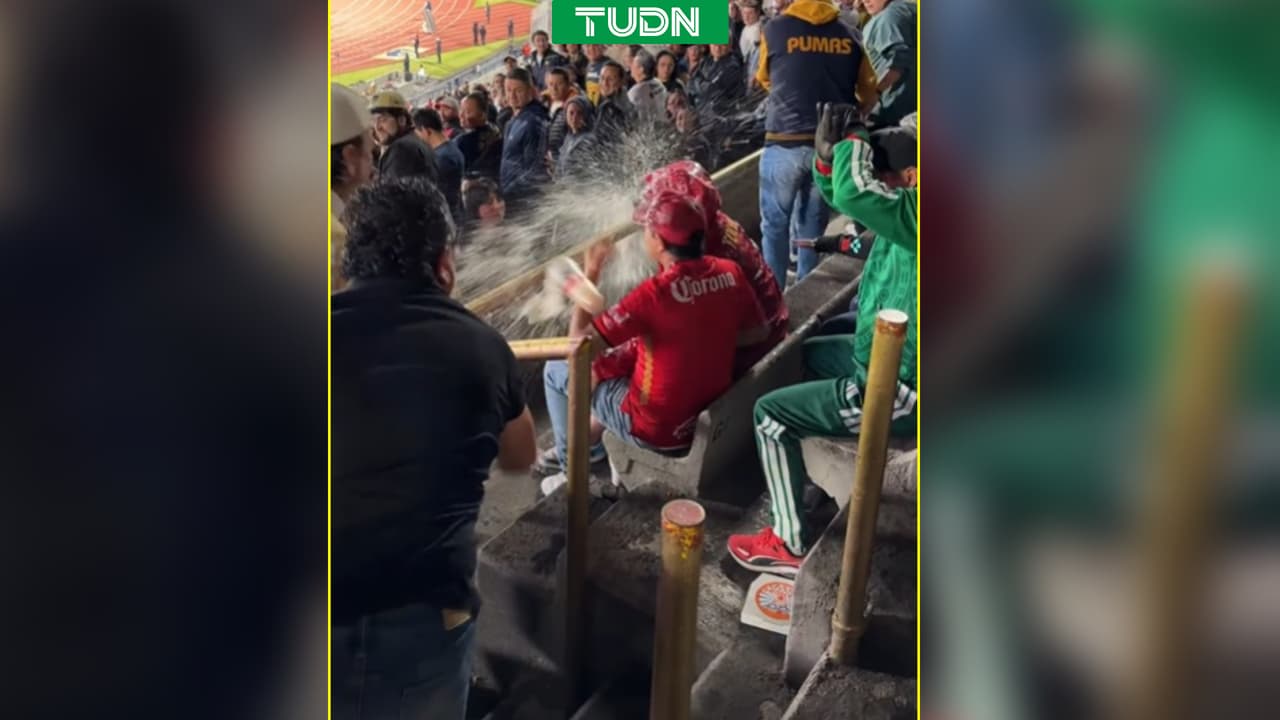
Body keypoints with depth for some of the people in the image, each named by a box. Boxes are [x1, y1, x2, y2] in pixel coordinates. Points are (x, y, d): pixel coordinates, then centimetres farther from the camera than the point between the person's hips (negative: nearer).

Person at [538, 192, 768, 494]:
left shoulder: (654, 292, -27)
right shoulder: (730, 273, -9)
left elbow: (579, 340, -21)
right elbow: (757, 332, 7)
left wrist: (590, 274, -10)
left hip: (657, 429, -7)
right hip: (712, 414, 7)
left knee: (556, 370, 11)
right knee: (632, 351, 29)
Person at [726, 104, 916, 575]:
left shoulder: (912, 215, -29)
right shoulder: (904, 198, 1)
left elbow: (853, 194, -41)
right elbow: (838, 194, 10)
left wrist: (855, 140, -21)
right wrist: (828, 151, -11)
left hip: (898, 391, -10)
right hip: (890, 360, 10)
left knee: (772, 413, -6)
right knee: (810, 354, 31)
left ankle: (791, 545, 4)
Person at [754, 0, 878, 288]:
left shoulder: (775, 29, -2)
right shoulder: (849, 34, 6)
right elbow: (869, 92, 12)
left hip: (784, 143, -3)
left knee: (775, 225, 7)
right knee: (812, 224, 13)